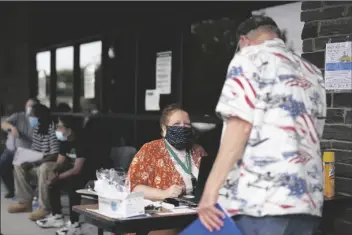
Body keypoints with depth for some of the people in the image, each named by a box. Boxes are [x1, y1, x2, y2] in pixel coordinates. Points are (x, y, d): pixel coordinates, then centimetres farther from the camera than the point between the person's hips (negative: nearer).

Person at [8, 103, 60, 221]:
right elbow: (34, 149, 14)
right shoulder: (36, 128, 5)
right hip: (39, 162, 9)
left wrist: (36, 162, -28)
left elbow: (55, 155, -25)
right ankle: (25, 202, 3)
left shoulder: (52, 129, -21)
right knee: (19, 166, 0)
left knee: (43, 169, -37)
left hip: (53, 162, -9)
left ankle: (45, 207, -30)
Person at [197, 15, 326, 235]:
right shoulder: (312, 73, 21)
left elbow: (240, 125, -11)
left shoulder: (250, 57, 2)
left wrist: (211, 191, -13)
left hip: (260, 199, -7)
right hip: (308, 200, 7)